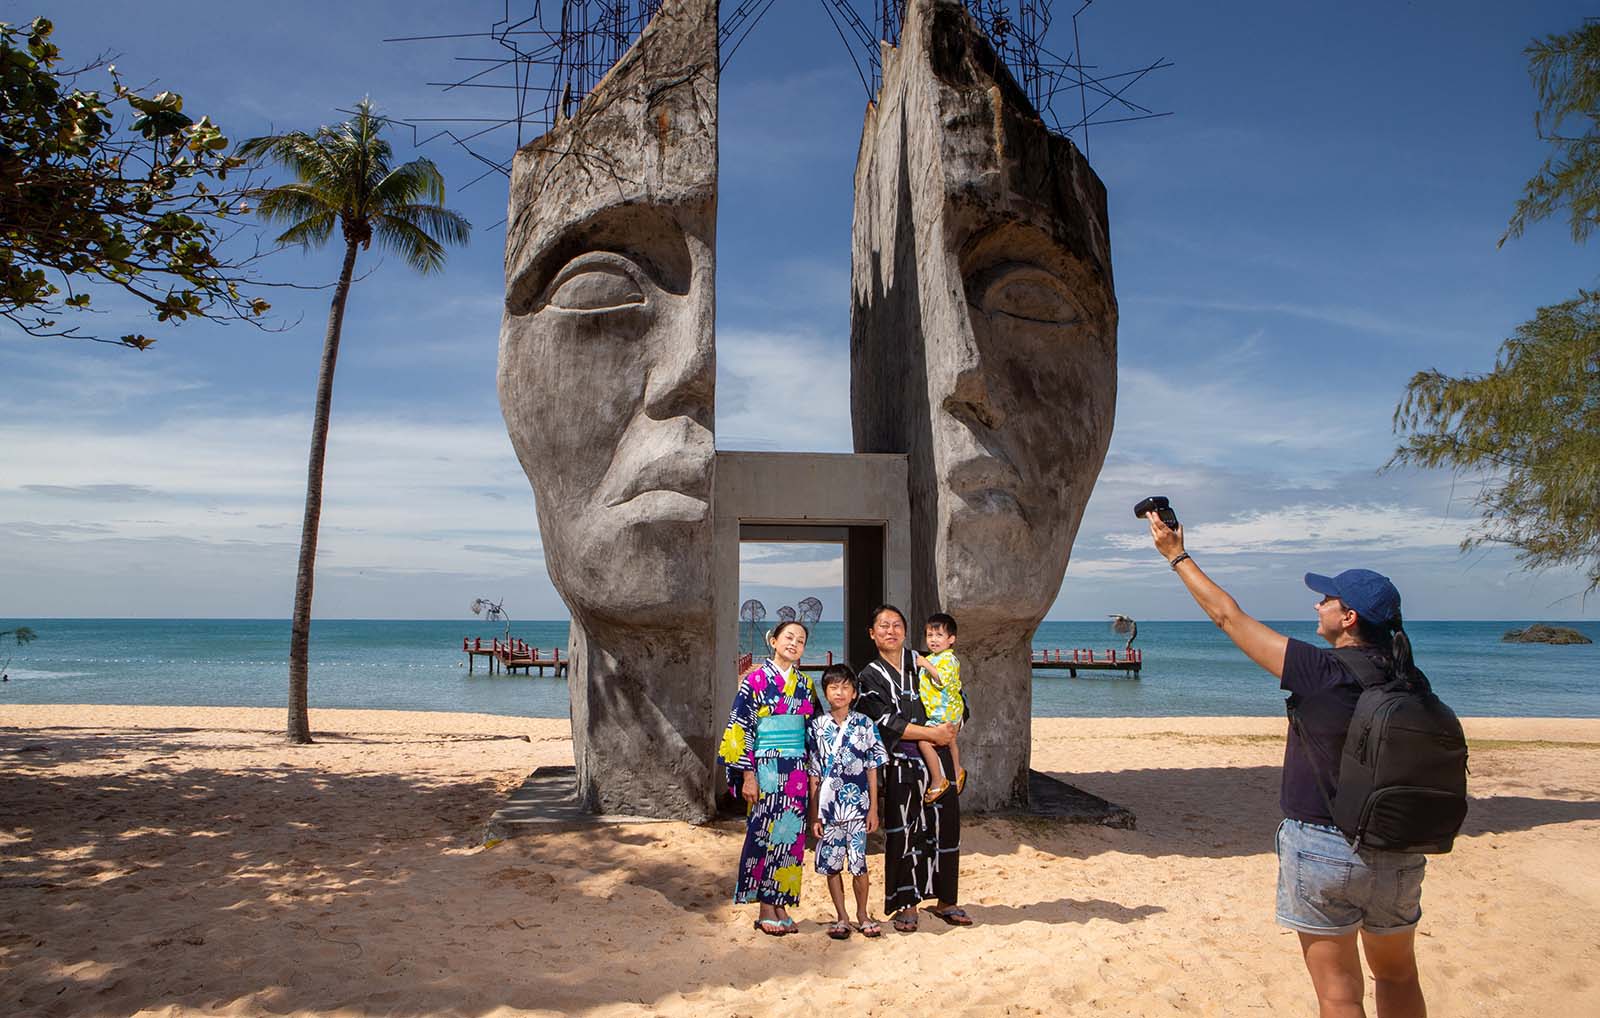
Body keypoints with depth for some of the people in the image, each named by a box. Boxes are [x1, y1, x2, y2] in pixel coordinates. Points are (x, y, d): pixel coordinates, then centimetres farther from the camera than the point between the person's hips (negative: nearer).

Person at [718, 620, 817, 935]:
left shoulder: (805, 683, 10)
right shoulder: (756, 679, -5)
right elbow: (739, 728, -7)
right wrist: (748, 775, -12)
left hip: (797, 770, 5)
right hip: (765, 767, -5)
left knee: (791, 835, 6)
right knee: (764, 833, -1)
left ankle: (780, 904, 16)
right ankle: (765, 910, 9)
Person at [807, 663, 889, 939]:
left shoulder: (865, 725, 0)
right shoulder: (817, 726, 1)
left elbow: (872, 770, 3)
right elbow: (814, 774, 3)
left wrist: (874, 808, 0)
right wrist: (814, 815, 1)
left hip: (857, 806, -1)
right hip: (828, 807, 1)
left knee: (859, 864, 1)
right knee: (831, 864, 7)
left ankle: (862, 914, 21)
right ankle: (841, 917, 21)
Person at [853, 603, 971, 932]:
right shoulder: (869, 677, 2)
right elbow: (886, 721, -9)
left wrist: (951, 729, -7)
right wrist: (932, 733, -13)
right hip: (901, 764, -3)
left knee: (945, 827, 5)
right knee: (903, 831, -2)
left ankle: (946, 901, 18)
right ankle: (906, 904, 10)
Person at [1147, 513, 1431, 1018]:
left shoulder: (1319, 672, -18)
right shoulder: (1407, 682, -2)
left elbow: (1228, 616, -11)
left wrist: (1177, 555, -2)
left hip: (1322, 847, -6)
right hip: (1397, 853, 6)